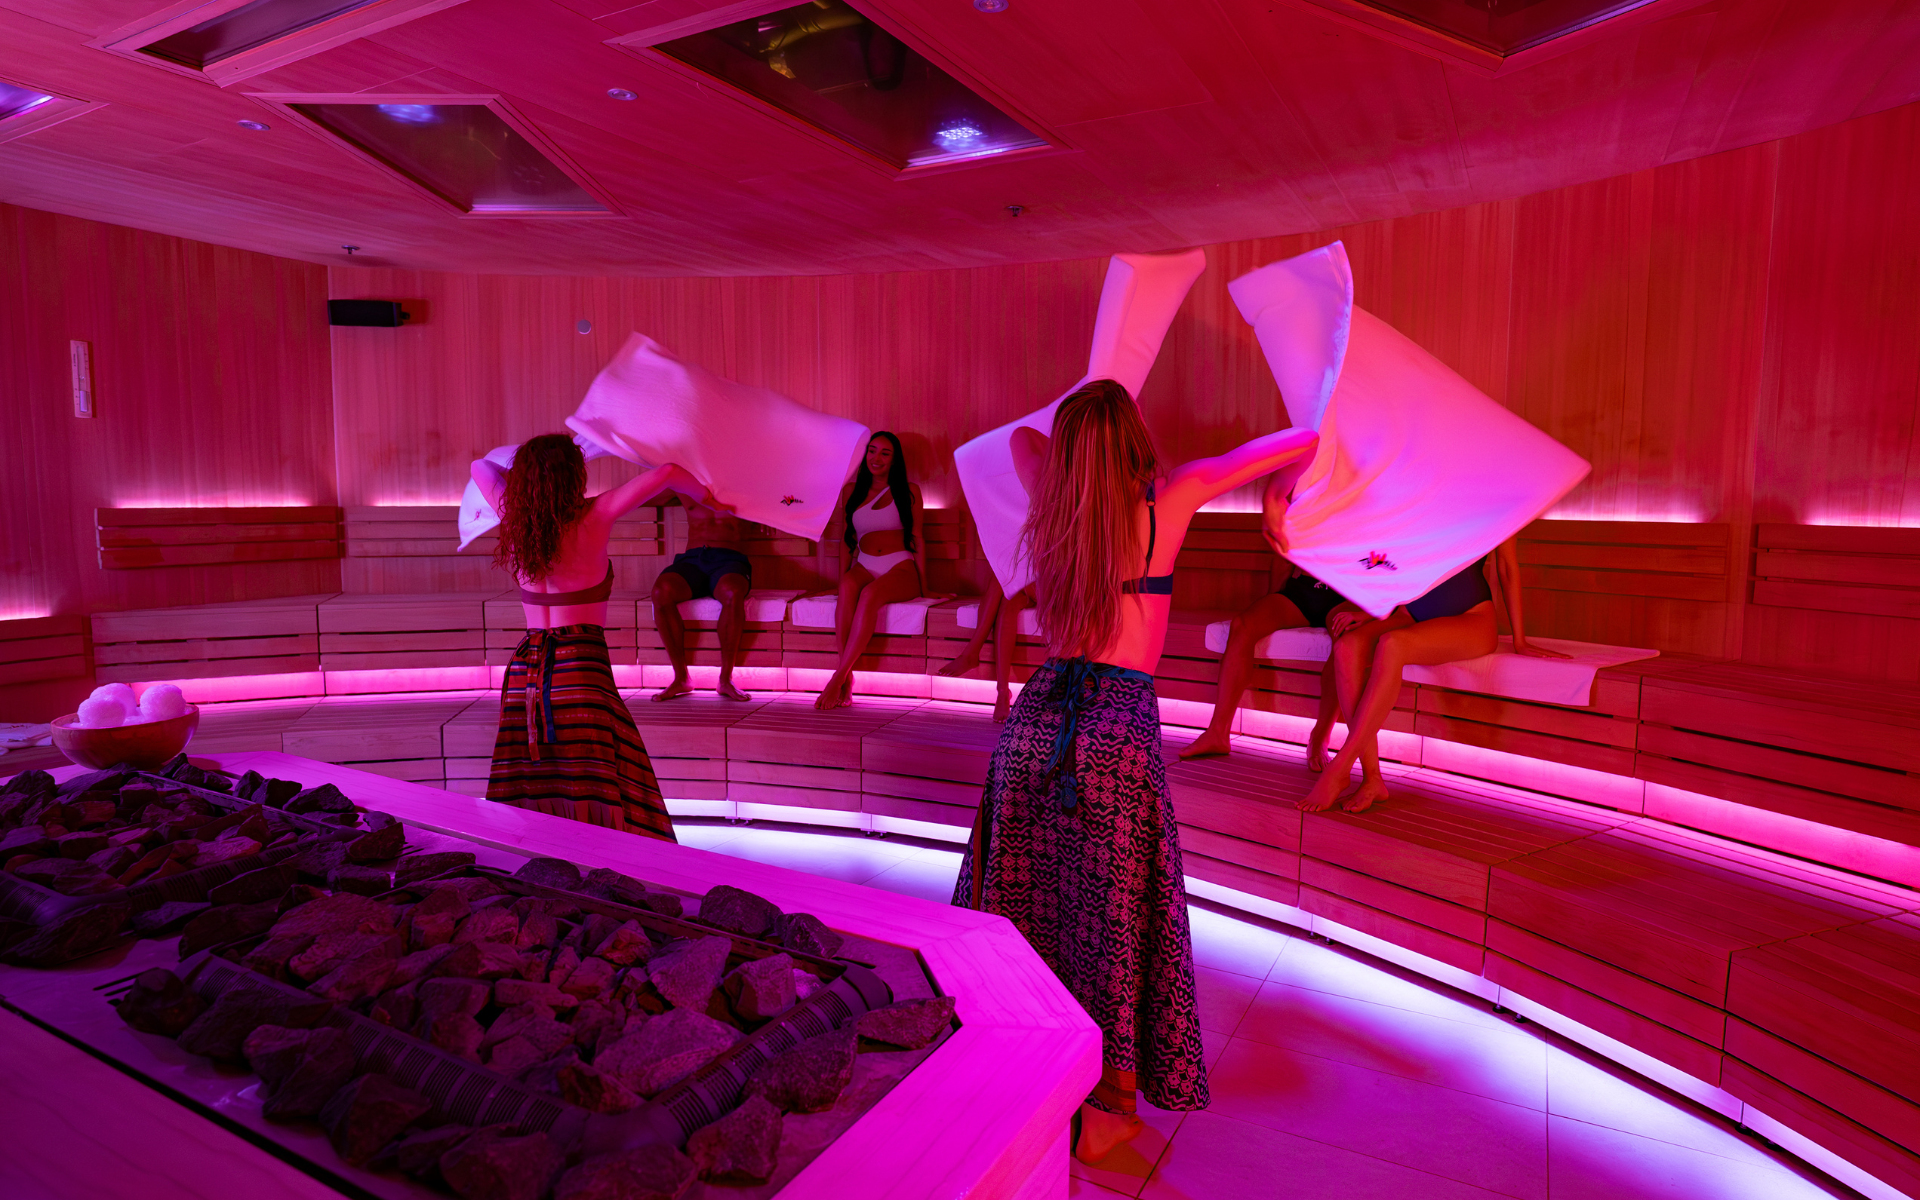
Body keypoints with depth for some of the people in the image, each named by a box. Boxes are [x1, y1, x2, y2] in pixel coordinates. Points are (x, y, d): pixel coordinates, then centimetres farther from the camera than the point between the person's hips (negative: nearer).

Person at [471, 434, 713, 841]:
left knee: (525, 796, 11)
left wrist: (528, 482, 37)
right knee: (595, 798, -3)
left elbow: (481, 466, 25)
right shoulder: (593, 518, -8)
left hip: (524, 666, 5)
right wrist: (708, 499, 8)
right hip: (580, 663, -5)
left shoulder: (514, 518, 5)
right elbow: (668, 473, -9)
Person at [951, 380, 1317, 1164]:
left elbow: (1021, 436, 33)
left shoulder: (1049, 503, 9)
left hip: (1036, 716, 4)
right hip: (1119, 727, -4)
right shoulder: (1168, 499, 0)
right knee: (1115, 914, 8)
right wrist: (1280, 488, 28)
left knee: (1025, 901, 16)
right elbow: (1300, 441, 8)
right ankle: (1113, 1101, 22)